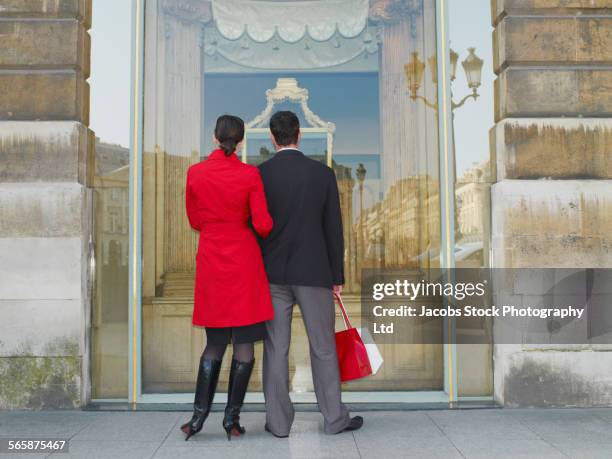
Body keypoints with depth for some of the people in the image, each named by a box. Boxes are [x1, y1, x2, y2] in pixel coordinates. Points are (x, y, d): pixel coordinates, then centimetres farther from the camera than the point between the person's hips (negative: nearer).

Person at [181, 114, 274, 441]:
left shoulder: (195, 173, 0)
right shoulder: (250, 174, -8)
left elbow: (195, 221, 10)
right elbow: (263, 224, -9)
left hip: (210, 262, 3)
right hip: (244, 262, -3)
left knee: (215, 342, 15)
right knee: (244, 343, 6)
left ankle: (199, 415, 13)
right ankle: (232, 418, 10)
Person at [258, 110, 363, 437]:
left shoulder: (258, 174, -3)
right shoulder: (323, 173, -2)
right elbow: (334, 229, -2)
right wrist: (337, 276, 5)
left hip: (272, 273, 1)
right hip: (314, 273, 0)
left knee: (275, 348, 6)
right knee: (323, 347, 8)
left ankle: (278, 421, 13)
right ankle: (334, 418, 17)